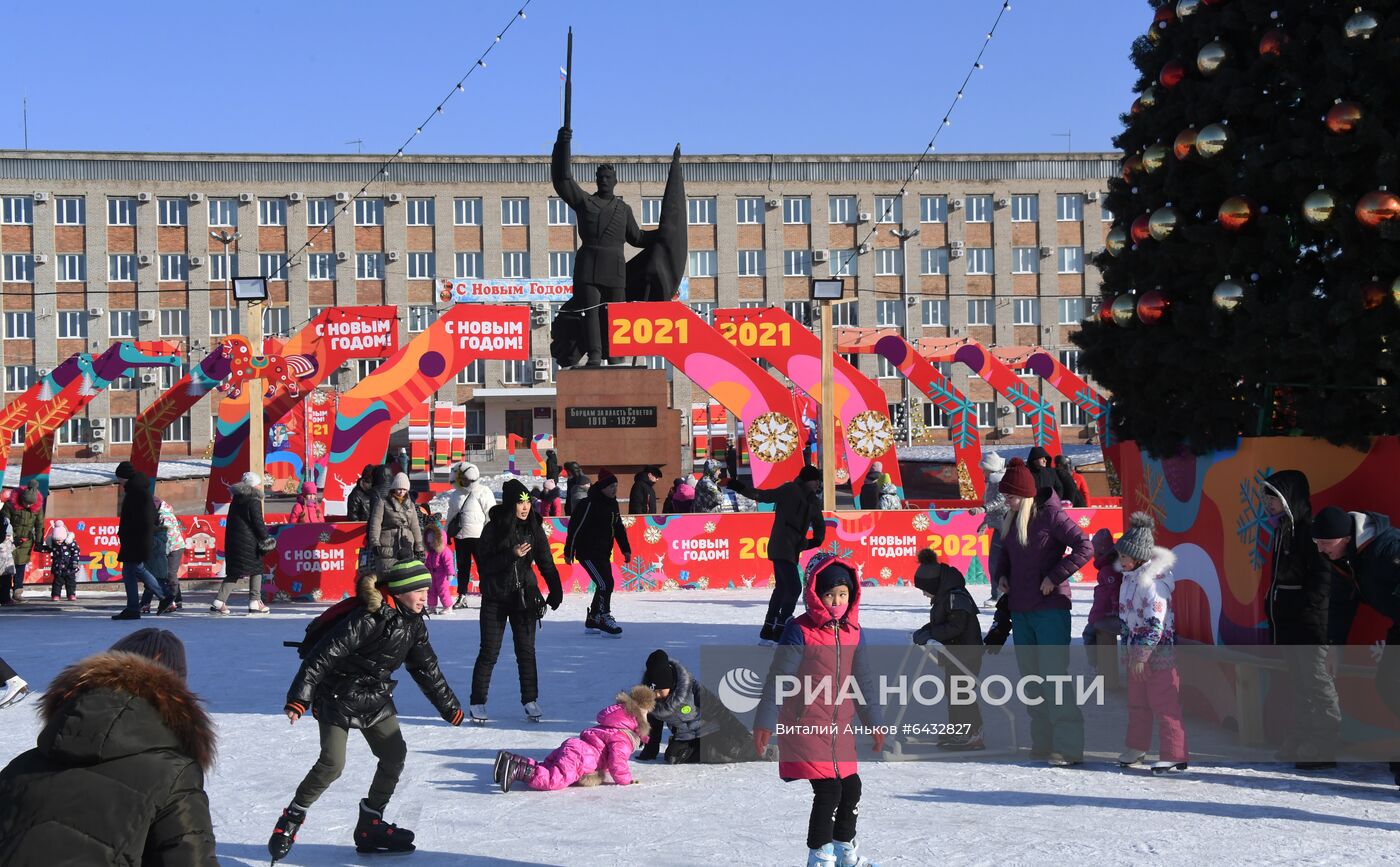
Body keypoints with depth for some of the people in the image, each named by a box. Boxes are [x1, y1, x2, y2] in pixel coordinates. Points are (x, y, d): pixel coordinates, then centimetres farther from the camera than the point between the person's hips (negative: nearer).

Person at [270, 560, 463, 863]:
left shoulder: (413, 623, -1)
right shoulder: (366, 619, -26)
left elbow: (426, 668, 13)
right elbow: (322, 656, -27)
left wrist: (450, 707, 18)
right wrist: (298, 698, -33)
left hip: (377, 699, 8)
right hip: (338, 698, -8)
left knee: (394, 754, 2)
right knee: (332, 763, -15)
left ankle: (370, 826, 14)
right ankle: (291, 820, 4)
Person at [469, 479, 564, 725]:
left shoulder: (534, 528, 1)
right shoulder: (494, 528, -8)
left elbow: (546, 562, 6)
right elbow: (485, 564, -11)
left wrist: (556, 591, -2)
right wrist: (511, 555, -23)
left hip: (525, 596, 3)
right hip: (495, 597, -3)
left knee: (526, 650, 5)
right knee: (489, 652, -1)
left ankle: (530, 700, 16)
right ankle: (478, 703, 8)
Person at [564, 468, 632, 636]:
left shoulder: (613, 504, 9)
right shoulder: (589, 504, -17)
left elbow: (619, 527, 20)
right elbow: (575, 528, -16)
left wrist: (626, 549, 17)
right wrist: (568, 552, -14)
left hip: (604, 553, 9)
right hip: (588, 553, -9)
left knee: (605, 585, 11)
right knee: (605, 583, -15)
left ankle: (592, 620, 23)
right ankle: (605, 618, -7)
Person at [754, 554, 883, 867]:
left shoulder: (851, 630, 6)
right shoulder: (799, 631, -14)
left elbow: (862, 678, 16)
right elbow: (778, 679, -11)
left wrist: (874, 722, 21)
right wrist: (765, 723, -10)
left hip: (840, 726, 7)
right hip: (806, 725, -7)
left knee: (851, 788, 14)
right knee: (828, 791, -12)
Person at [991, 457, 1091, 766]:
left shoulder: (1050, 515, -11)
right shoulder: (1011, 520, 11)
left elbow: (1084, 547, -16)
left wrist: (1055, 577, -18)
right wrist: (1001, 575, 7)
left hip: (1050, 608, -8)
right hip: (1020, 610, 8)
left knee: (1054, 675, -11)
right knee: (1031, 677, 10)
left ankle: (1068, 745, -10)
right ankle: (1043, 742, 17)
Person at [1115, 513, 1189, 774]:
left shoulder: (1154, 579, -22)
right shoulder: (1129, 576, 8)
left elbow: (1155, 622, -23)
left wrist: (1141, 654, -21)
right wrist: (1129, 648, 19)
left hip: (1159, 652, -9)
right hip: (1137, 650, 9)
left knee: (1165, 704, -4)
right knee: (1137, 703, 19)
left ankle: (1174, 755, 1)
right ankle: (1136, 747, 33)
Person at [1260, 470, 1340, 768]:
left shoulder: (1307, 531, -15)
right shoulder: (1282, 531, 15)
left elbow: (1323, 576, -21)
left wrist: (1302, 608, -22)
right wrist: (1273, 606, 16)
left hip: (1308, 625, -10)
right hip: (1285, 623, 10)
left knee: (1316, 681, -6)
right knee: (1299, 682, 14)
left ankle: (1327, 743, -2)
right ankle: (1303, 740, 21)